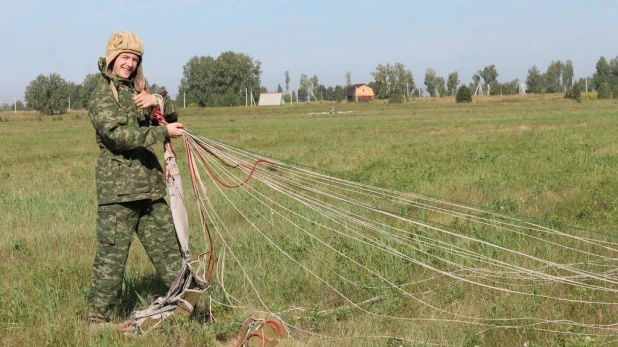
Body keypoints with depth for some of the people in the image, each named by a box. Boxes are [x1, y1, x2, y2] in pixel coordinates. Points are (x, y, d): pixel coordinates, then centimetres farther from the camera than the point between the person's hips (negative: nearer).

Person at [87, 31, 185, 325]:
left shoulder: (135, 91, 18)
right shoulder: (102, 97, -6)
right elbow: (119, 135, -21)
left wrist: (157, 101, -4)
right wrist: (164, 132, -19)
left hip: (150, 186, 8)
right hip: (118, 190, -8)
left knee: (167, 246, 12)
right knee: (112, 255, -5)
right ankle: (99, 319, 2)